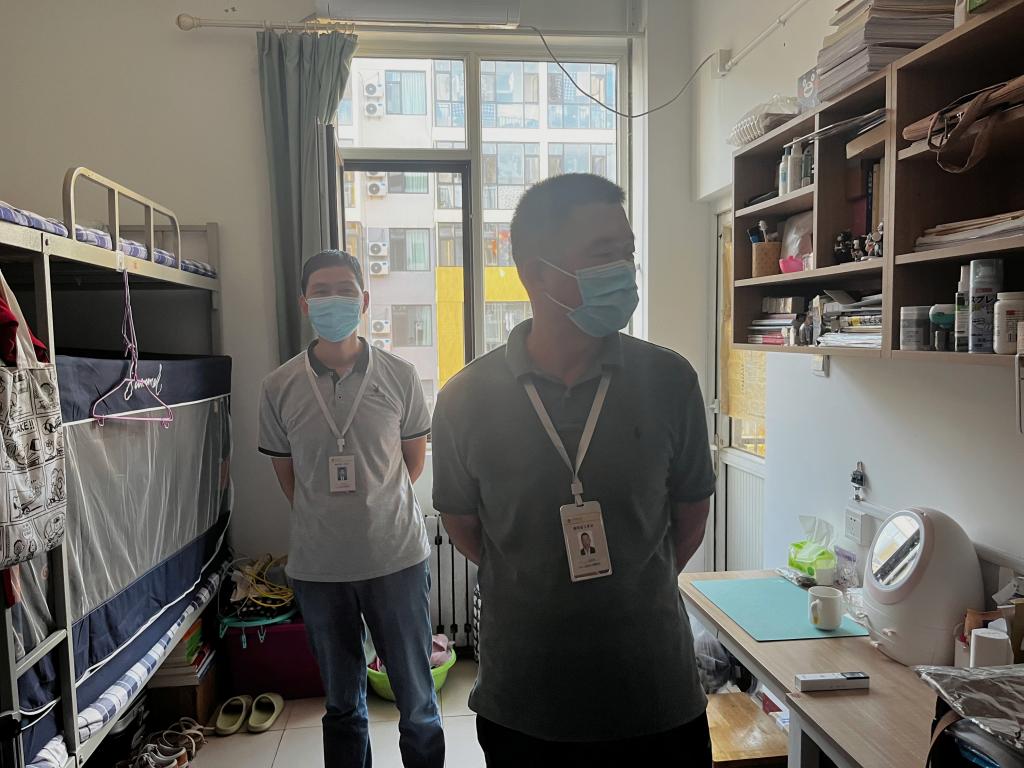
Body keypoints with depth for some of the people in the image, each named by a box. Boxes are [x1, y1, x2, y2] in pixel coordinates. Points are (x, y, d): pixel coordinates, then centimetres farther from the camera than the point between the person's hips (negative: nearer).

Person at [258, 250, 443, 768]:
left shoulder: (399, 376, -5)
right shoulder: (280, 387, -3)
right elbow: (285, 472, 9)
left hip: (397, 559, -1)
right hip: (318, 566, 1)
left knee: (417, 699, 11)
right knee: (343, 703, 19)